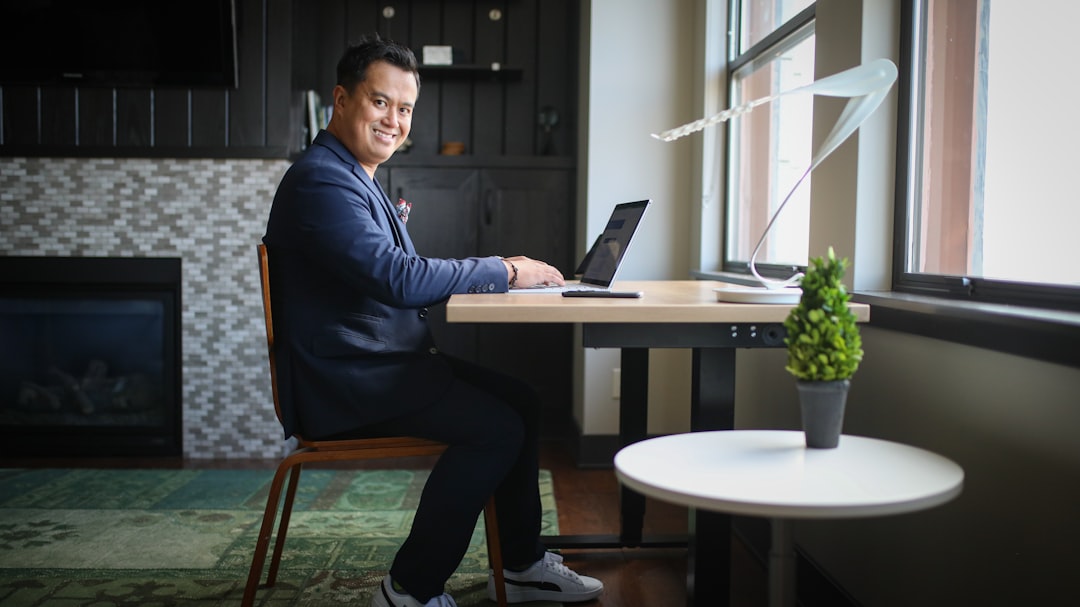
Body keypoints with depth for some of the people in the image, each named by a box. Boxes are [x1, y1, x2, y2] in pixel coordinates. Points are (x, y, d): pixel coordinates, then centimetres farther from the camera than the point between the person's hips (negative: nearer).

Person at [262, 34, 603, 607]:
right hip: (344, 383, -11)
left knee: (520, 399, 6)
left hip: (390, 361, 11)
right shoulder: (320, 181, -16)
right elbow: (399, 279, -25)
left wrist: (498, 274, 3)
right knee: (496, 426, -19)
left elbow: (402, 279, 17)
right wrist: (502, 271, -15)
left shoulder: (359, 179, 19)